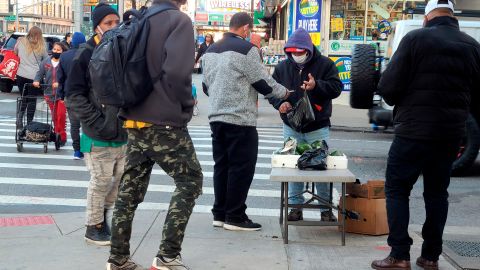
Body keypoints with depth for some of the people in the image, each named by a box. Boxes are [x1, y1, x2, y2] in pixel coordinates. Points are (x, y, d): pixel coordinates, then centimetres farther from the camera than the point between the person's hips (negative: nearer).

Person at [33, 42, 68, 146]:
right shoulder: (46, 62, 7)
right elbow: (40, 73, 9)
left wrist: (59, 83, -27)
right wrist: (37, 81, -9)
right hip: (50, 93, 4)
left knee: (61, 115, -10)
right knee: (54, 116, 13)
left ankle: (61, 136, 0)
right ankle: (56, 134, 28)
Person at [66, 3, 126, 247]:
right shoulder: (86, 55, -7)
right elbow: (74, 96, -8)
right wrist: (97, 120, -16)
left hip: (124, 132, 5)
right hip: (98, 134, -5)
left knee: (122, 178, 10)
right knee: (100, 180, 1)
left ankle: (102, 216, 29)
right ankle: (93, 227, 17)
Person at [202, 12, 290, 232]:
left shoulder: (211, 50, 13)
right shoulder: (246, 49, -11)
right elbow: (263, 82, -8)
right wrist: (285, 93, 8)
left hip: (216, 117, 8)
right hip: (240, 119, -8)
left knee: (221, 166, 13)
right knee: (241, 168, -1)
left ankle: (220, 214, 17)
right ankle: (235, 217, 3)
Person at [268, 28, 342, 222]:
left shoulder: (325, 65, -3)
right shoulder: (283, 67, 6)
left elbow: (336, 88, -9)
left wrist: (316, 86, -25)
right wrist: (279, 103, -9)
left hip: (318, 128, -3)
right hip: (291, 128, 3)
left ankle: (326, 208, 11)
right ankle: (296, 206, 17)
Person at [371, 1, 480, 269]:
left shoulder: (416, 39, -8)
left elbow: (388, 87, -12)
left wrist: (402, 104, 9)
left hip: (415, 129, -5)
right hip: (452, 132, 5)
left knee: (397, 189, 5)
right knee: (437, 191, 16)